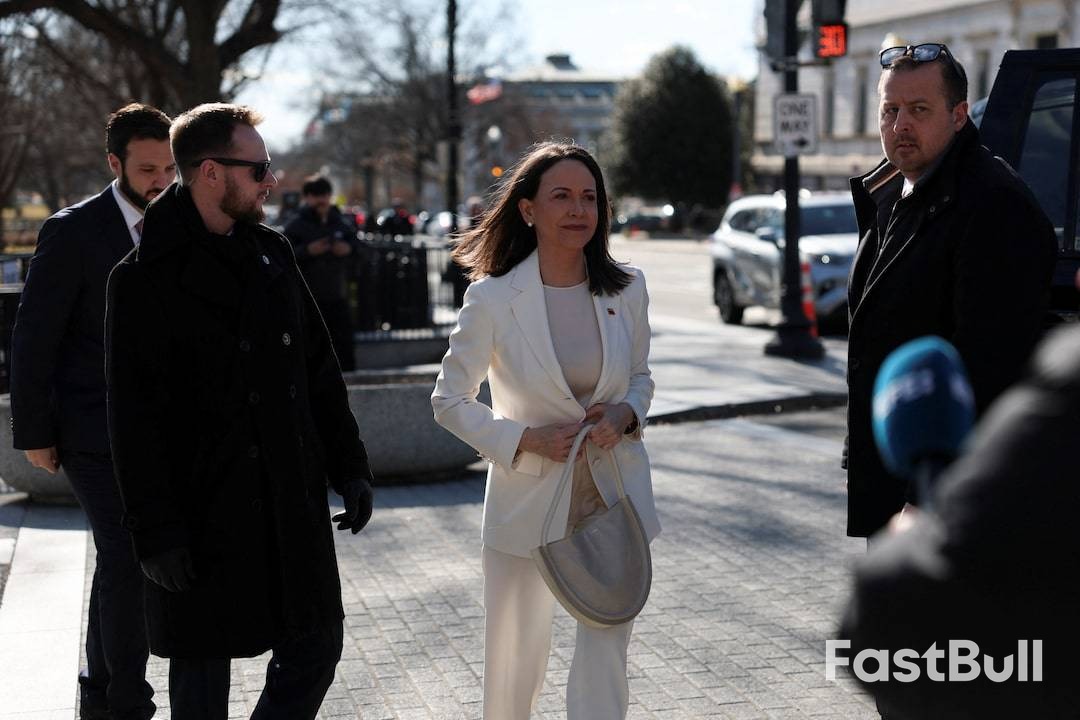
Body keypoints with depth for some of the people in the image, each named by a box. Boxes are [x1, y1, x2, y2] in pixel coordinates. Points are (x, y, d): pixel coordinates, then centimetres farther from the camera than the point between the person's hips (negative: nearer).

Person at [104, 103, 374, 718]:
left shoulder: (272, 254, 10)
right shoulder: (146, 279, -9)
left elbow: (319, 369, 14)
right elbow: (135, 418, -11)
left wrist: (350, 467, 10)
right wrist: (156, 530, -15)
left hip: (293, 504, 6)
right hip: (203, 515, -5)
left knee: (316, 649, 8)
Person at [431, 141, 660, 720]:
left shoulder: (627, 289, -1)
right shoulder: (492, 298, -10)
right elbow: (449, 399, -2)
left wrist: (624, 414, -9)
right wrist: (525, 440, -14)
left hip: (614, 494, 2)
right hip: (528, 500, -2)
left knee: (606, 663, 1)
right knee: (514, 662, 11)